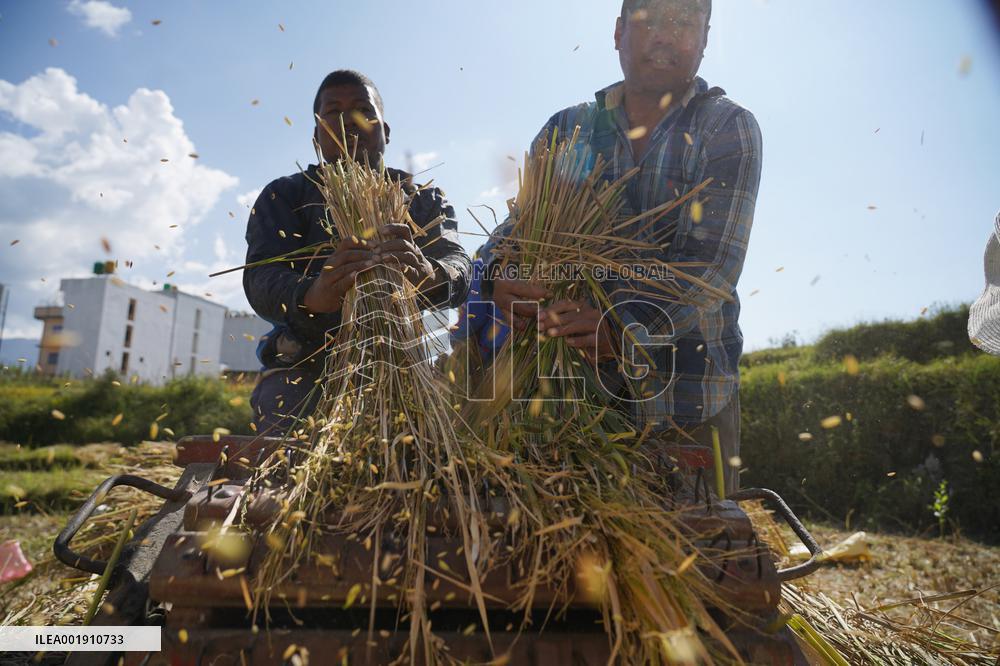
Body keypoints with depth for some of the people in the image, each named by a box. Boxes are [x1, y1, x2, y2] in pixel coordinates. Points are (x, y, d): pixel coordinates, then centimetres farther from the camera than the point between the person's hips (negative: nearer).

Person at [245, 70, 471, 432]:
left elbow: (457, 264, -5)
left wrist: (430, 276, -30)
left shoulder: (424, 199, 14)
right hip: (306, 364, -1)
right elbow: (261, 279, -6)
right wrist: (312, 296, -30)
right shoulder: (285, 195, 12)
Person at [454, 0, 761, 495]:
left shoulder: (729, 130, 0)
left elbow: (713, 259, -14)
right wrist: (498, 280, -23)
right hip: (576, 387, 2)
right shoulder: (566, 130, 8)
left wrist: (629, 326, -31)